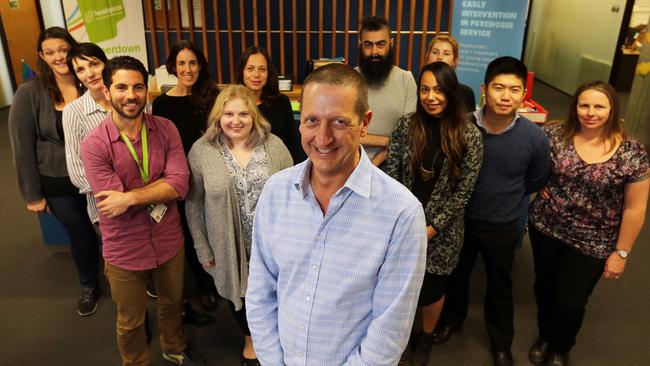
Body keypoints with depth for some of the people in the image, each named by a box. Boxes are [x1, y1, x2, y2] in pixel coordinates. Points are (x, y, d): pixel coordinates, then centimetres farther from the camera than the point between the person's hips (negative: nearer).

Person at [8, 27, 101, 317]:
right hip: (58, 183, -1)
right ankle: (89, 286, 44)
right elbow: (22, 147, -8)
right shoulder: (29, 93, -11)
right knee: (81, 235, 15)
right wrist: (33, 194, -7)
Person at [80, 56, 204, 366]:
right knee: (131, 322, 19)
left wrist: (131, 197, -25)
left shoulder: (166, 129, -9)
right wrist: (160, 189, -16)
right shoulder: (94, 144, -18)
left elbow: (180, 184, -19)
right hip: (124, 250, -3)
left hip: (169, 241, 3)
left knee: (172, 303, 27)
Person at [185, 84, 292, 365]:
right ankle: (250, 339, 49)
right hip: (230, 246, 0)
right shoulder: (201, 151, -9)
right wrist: (203, 248, -2)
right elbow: (194, 203, -4)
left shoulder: (274, 146, -7)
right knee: (239, 293, 20)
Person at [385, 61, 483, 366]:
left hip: (441, 230, -1)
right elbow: (391, 177, -3)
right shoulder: (405, 126, -5)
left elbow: (463, 192, -9)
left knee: (430, 288, 12)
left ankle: (426, 338, 44)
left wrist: (431, 227, -12)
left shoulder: (469, 136, -10)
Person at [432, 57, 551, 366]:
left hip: (502, 227, 0)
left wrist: (504, 198, 5)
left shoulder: (535, 137, -20)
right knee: (456, 274, 23)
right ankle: (452, 318, 53)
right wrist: (463, 199, -2)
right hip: (459, 219, 1)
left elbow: (537, 181, 0)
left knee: (499, 286, 20)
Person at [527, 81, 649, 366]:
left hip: (592, 243, -2)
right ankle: (545, 337, 48)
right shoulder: (555, 135, -10)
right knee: (545, 287, 19)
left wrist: (621, 252, -7)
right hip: (545, 228, 2)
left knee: (570, 302, 8)